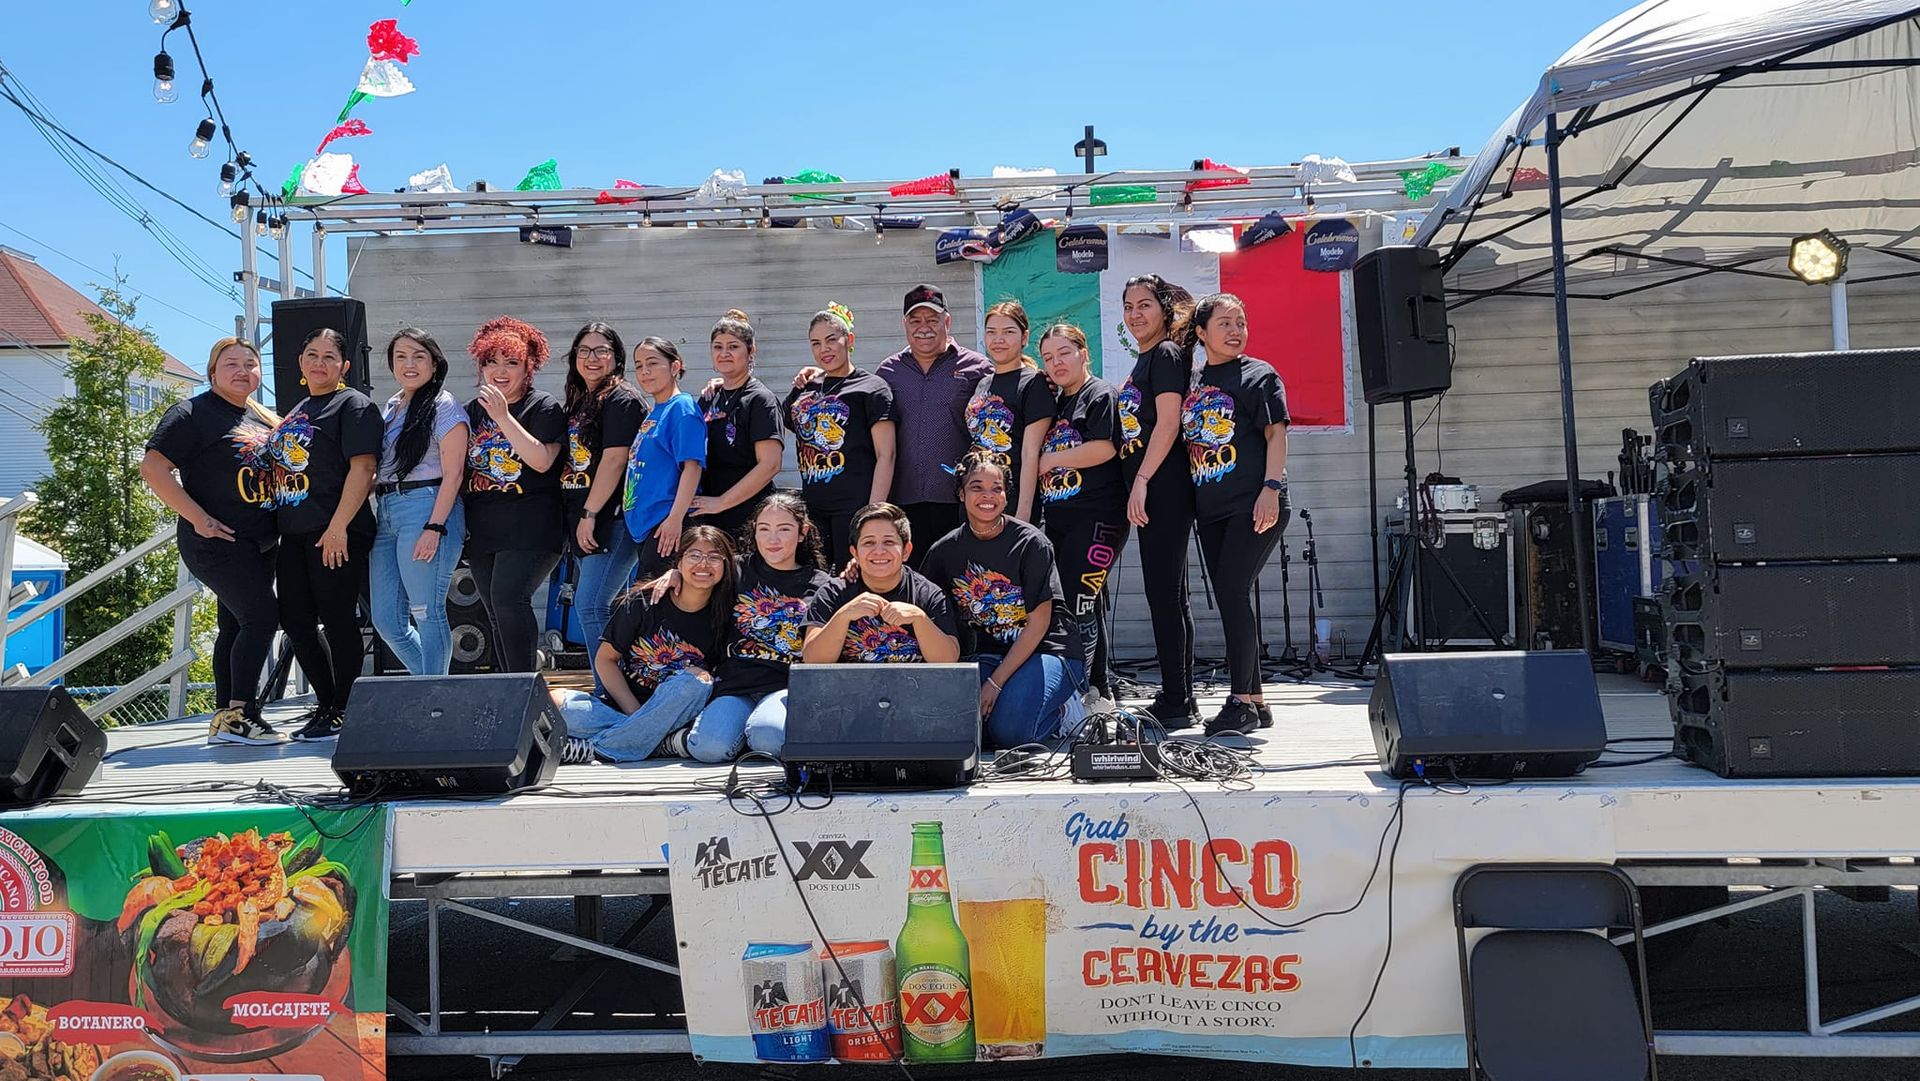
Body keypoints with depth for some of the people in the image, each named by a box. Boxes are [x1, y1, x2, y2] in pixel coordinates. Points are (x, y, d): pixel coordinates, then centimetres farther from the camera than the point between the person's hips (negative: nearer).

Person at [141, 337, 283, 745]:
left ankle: (224, 719, 14)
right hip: (218, 542, -8)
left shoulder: (263, 417, 17)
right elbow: (152, 468, -14)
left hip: (260, 543, 8)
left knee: (237, 626, 9)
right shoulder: (193, 413, -6)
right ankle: (238, 715, -12)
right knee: (262, 616, -17)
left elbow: (276, 466, 32)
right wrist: (199, 519, -18)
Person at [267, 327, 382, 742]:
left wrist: (339, 527, -21)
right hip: (294, 534, 9)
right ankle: (326, 703, 22)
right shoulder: (298, 410, 20)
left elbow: (363, 468, -15)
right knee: (295, 621, 10)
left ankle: (343, 713, 6)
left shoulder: (354, 405, -6)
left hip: (336, 536, -9)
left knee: (338, 622, -3)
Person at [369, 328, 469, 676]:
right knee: (386, 619, 6)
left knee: (427, 613, -6)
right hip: (387, 513, 8)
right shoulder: (391, 407, 19)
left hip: (427, 508, -8)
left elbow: (453, 473, -11)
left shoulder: (444, 406, -4)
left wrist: (434, 527, -18)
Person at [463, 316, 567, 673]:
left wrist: (503, 416, -20)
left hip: (528, 528, -7)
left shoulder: (544, 407, -3)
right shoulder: (473, 410, 16)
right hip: (482, 530, 7)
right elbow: (459, 466, 22)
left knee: (508, 599, -20)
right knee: (497, 615, 9)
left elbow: (541, 460, -17)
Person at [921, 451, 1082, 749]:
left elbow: (1038, 622, -12)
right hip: (986, 655, 4)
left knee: (1009, 730, -28)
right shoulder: (945, 550, 1)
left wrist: (995, 682, -16)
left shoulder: (1031, 543, -11)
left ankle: (1064, 709, 4)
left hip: (1045, 651, -4)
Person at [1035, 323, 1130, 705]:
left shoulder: (1102, 394, -3)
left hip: (1097, 516, -8)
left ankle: (1089, 690, -9)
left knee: (1082, 602, -13)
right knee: (1085, 605, 10)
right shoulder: (1054, 404, 21)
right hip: (1058, 517, 8)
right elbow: (1036, 452, 28)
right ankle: (1100, 688, 17)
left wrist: (1050, 460, -8)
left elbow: (1104, 448, -15)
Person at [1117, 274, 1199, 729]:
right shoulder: (1143, 360, 21)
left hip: (1163, 488, -10)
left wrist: (1141, 481, -20)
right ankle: (1179, 698, 19)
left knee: (1164, 593, -9)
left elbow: (1168, 423, -16)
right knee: (1169, 594, 12)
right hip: (1152, 494, 10)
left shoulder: (1166, 354, -7)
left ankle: (1177, 704, -5)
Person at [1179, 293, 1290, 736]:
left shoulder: (1258, 375, 0)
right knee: (1232, 601, 8)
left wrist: (1271, 488, -18)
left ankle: (1242, 701, -8)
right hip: (1211, 509, 7)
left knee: (1232, 594, -14)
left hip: (1253, 506, -7)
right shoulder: (1194, 383, 16)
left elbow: (1276, 434, -7)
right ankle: (1254, 701, 16)